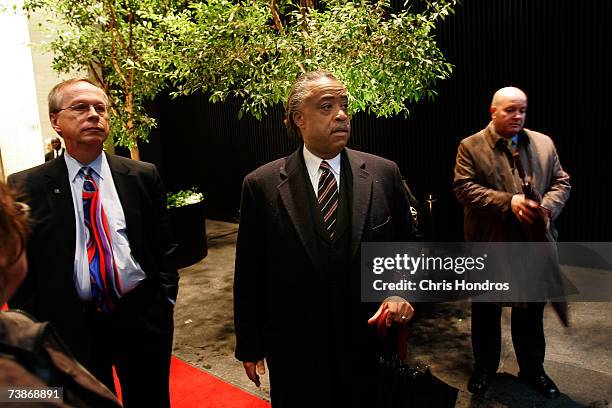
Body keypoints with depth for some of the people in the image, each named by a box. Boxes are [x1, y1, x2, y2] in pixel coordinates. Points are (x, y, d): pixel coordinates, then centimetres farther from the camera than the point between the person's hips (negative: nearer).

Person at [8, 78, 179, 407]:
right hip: (72, 328, -1)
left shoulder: (143, 176, -1)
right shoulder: (27, 188, -4)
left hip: (143, 318, 1)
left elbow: (163, 247, 4)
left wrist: (164, 303, -2)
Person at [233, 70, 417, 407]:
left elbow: (407, 245, 6)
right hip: (295, 353, -1)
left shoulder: (384, 174, -5)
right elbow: (249, 274, -4)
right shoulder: (262, 185, -9)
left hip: (368, 344, 2)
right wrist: (250, 347, 1)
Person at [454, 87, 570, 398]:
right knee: (486, 312, 13)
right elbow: (464, 187, -15)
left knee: (531, 310, 16)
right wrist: (508, 201, -24)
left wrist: (547, 208, -14)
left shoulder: (544, 143, 7)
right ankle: (484, 367, 32)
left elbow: (561, 182, 7)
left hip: (534, 243, 3)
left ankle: (532, 368, 36)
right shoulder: (470, 147, -6)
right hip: (488, 245, -3)